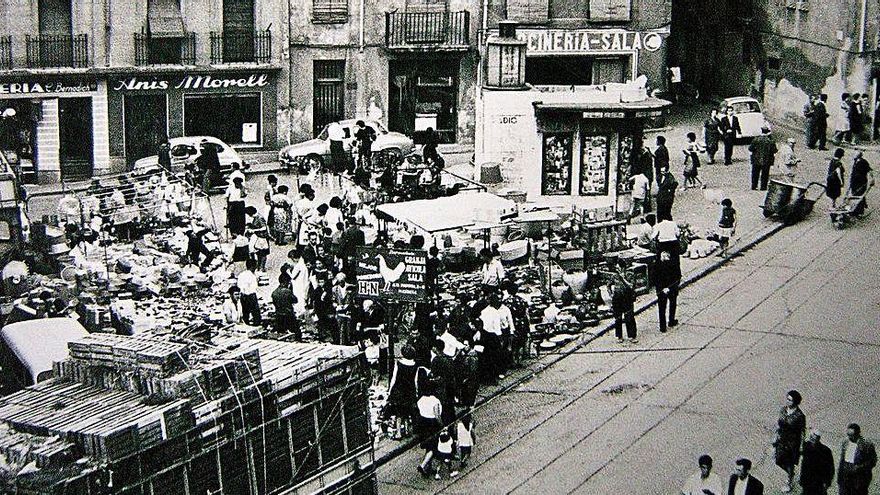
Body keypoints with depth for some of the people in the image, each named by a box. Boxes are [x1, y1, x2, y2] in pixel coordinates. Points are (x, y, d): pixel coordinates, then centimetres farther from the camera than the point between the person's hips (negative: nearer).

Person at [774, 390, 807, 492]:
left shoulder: (799, 415, -23)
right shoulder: (783, 409, -7)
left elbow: (802, 432, -14)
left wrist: (801, 447, -10)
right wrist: (776, 438, 11)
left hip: (793, 442, -5)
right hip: (781, 440, 5)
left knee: (790, 463, 12)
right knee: (779, 461, 16)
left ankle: (789, 482, 36)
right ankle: (790, 474, 45)